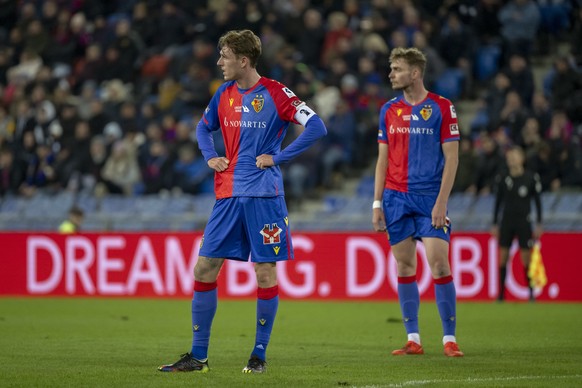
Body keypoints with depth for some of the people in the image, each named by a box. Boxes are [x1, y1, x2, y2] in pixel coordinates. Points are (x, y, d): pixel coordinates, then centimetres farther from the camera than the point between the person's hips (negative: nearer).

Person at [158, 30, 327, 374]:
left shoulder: (275, 93, -8)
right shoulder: (224, 94, 10)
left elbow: (316, 128, -12)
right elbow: (204, 128, 28)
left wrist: (278, 157, -12)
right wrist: (210, 157, 9)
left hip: (264, 196, -6)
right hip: (228, 195, 6)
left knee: (266, 273, -2)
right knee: (205, 268, 2)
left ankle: (260, 354, 9)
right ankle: (198, 356, 8)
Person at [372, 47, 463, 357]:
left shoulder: (441, 107, -3)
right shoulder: (389, 110, 9)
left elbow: (451, 157, -4)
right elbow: (383, 159, 13)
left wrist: (441, 202, -12)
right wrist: (377, 203, 7)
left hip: (430, 199, -4)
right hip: (396, 198, 4)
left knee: (439, 264, -10)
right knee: (404, 267, 4)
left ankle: (450, 339, -4)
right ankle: (413, 340, 10)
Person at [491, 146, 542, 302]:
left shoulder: (531, 178, -3)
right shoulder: (503, 178, 5)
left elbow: (537, 201, 1)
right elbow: (498, 202, 11)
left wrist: (539, 224, -2)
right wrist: (495, 224, 9)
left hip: (524, 222, -3)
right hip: (506, 222, 3)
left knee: (526, 259, -3)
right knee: (503, 258, -1)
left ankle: (531, 292, 6)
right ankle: (501, 293, 3)